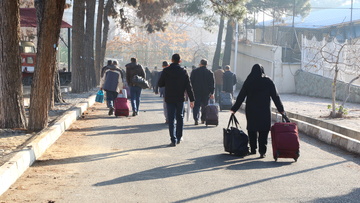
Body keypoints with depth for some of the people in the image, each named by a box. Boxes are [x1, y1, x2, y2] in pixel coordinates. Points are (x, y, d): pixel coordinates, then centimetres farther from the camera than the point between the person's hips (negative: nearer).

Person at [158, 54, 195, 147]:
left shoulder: (166, 71, -6)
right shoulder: (183, 72, -4)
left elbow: (160, 84, 1)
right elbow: (188, 86, -5)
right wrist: (192, 99, -2)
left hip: (169, 99, -1)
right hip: (180, 99, 1)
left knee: (171, 120, 0)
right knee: (180, 118, 16)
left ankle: (173, 140, -7)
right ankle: (179, 138, 21)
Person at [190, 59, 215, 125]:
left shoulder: (194, 71, 1)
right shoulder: (210, 72, 2)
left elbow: (191, 82, 2)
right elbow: (212, 84, 1)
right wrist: (212, 93, 4)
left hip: (196, 92, -1)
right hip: (206, 92, 1)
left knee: (196, 105, 0)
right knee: (204, 106, 12)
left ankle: (196, 119, -14)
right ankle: (203, 119, 15)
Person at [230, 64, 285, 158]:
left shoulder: (248, 82, 1)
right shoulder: (268, 81, -1)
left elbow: (241, 96, 2)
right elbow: (275, 96, 0)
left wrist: (234, 109, 8)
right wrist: (281, 109, 6)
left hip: (251, 110, 1)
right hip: (264, 111, -1)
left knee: (252, 130, 14)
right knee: (263, 131, 2)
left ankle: (253, 149, 19)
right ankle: (262, 151, -3)